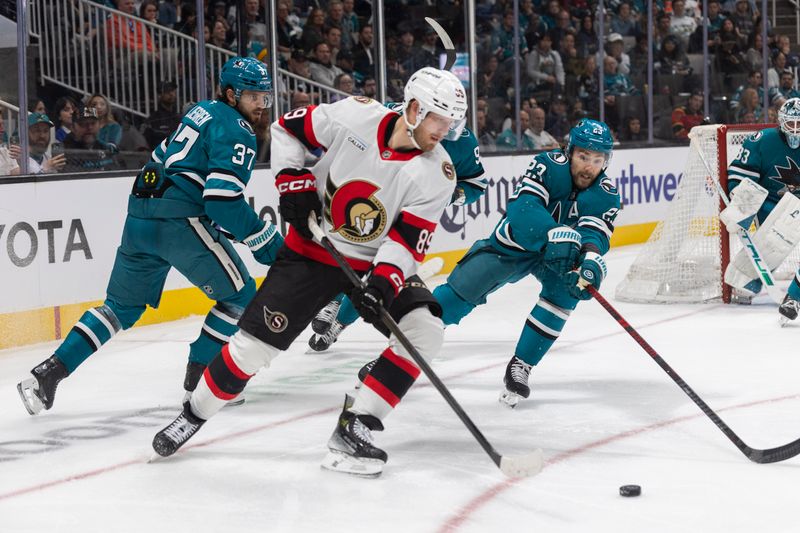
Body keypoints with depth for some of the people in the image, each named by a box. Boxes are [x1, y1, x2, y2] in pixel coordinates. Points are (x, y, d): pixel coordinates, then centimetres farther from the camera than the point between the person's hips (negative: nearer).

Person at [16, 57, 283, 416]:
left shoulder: (202, 111, 22)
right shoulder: (236, 130, -7)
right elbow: (223, 200, -17)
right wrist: (267, 242, -11)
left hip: (140, 214, 9)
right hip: (179, 221, -9)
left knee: (123, 305, 17)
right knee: (240, 295, 4)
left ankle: (48, 373, 9)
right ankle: (199, 375, 8)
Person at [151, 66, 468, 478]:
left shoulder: (437, 174, -14)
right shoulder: (355, 116, -16)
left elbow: (408, 241, -18)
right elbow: (287, 128, -1)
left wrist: (383, 283, -34)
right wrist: (293, 182, -11)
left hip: (378, 262, 2)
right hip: (312, 251, -2)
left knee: (424, 330, -20)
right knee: (254, 343, -5)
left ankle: (354, 430, -15)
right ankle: (193, 415, 20)